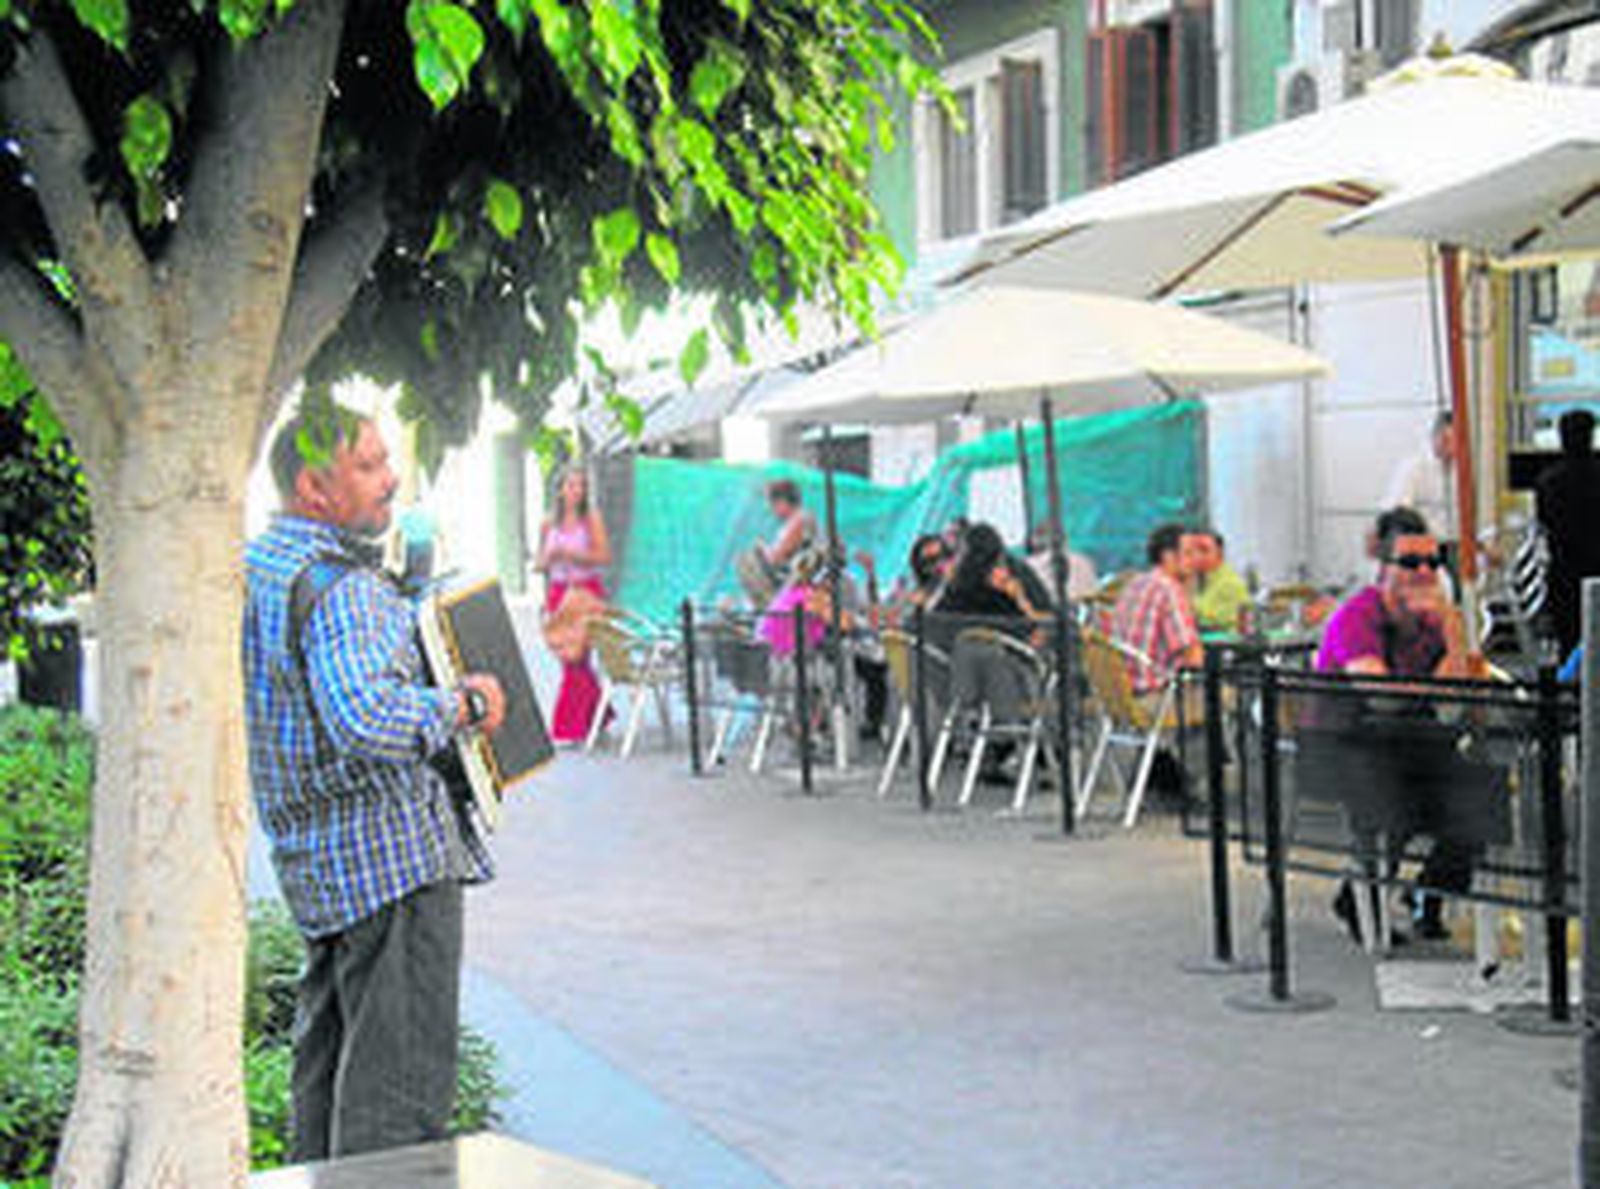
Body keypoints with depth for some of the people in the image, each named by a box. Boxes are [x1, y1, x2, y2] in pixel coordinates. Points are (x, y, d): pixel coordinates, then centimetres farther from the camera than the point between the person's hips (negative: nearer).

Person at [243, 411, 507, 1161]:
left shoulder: (256, 566, 11)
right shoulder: (343, 588, -20)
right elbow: (364, 718, -35)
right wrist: (462, 706, -21)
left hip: (314, 857, 10)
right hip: (392, 851, -10)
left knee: (328, 1049, 20)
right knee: (401, 1070, -4)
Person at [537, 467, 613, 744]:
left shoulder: (591, 518, -1)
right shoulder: (549, 524, 10)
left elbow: (605, 556, -9)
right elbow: (541, 564, 16)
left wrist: (571, 554, -17)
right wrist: (550, 558, -7)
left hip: (586, 594, -5)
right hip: (558, 593, 5)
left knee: (576, 657, -11)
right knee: (569, 658, 6)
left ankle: (568, 729, -9)